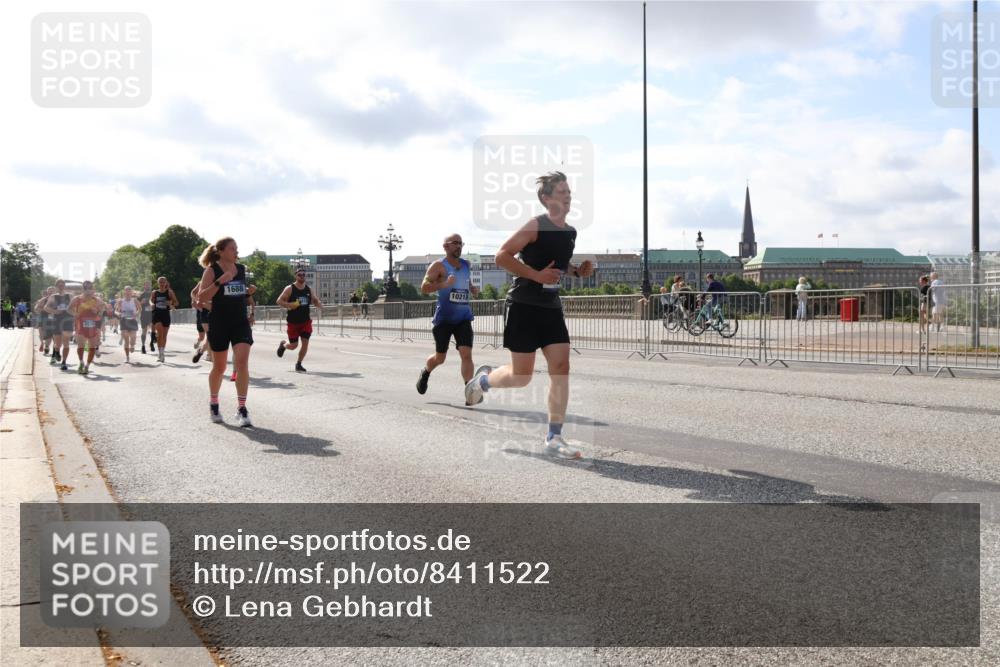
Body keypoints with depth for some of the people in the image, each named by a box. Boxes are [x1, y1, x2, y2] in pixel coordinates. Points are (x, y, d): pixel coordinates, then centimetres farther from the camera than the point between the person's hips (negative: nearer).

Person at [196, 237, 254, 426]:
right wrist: (219, 281, -24)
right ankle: (213, 404, 32)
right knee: (219, 367, 10)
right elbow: (201, 297, -16)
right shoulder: (212, 270, -6)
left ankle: (241, 409, -11)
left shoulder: (242, 269, 9)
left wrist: (249, 291, 10)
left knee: (242, 363, -14)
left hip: (241, 323, 3)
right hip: (219, 324, -3)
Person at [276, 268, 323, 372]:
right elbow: (279, 301, -8)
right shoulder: (290, 289, -7)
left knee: (305, 343, -5)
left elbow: (315, 301, 16)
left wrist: (318, 304, -8)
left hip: (305, 321, 4)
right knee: (294, 345, 0)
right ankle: (283, 345, 36)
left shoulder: (309, 289, 7)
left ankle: (298, 364, 11)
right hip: (293, 322, -4)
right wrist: (289, 305, -25)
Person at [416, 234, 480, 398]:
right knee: (440, 357, 8)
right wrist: (444, 284, -30)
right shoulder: (438, 266, -6)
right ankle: (425, 373, 40)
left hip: (463, 317, 4)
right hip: (444, 318, -4)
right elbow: (424, 288, -15)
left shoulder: (466, 265, 13)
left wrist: (474, 290, 8)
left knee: (466, 354, -13)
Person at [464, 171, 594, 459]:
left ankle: (554, 437, 0)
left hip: (551, 307, 7)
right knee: (521, 376, -2)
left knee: (561, 366, -5)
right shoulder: (536, 226, -13)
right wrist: (537, 275, -21)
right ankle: (484, 378, 31)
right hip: (524, 306, -7)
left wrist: (578, 270, 6)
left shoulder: (570, 232, 9)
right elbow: (502, 256, -17)